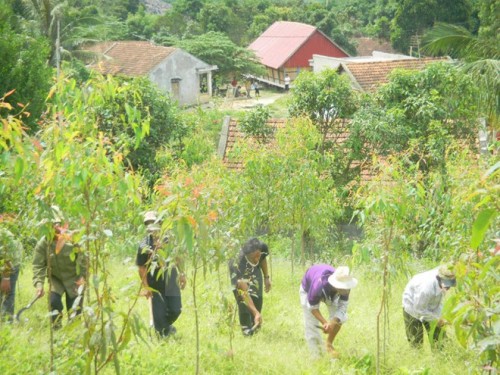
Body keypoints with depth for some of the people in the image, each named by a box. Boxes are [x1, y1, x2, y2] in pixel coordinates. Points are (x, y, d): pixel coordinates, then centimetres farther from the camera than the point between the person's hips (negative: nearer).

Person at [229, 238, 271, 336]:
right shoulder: (238, 264, -47)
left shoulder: (263, 249, -35)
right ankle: (245, 327, 3)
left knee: (257, 297, -8)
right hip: (239, 273, -4)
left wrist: (266, 277, 2)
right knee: (242, 298, -18)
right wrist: (256, 313, -49)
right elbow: (244, 293, -46)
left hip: (254, 270, 4)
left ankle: (255, 324, 14)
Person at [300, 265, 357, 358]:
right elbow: (313, 308, -29)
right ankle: (317, 356, 5)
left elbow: (342, 306, -27)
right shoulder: (318, 286, -46)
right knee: (311, 325, -9)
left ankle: (329, 345, 10)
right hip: (308, 289, -4)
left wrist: (332, 323, -42)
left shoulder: (345, 285, -36)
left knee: (340, 317, -12)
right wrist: (325, 323, -41)